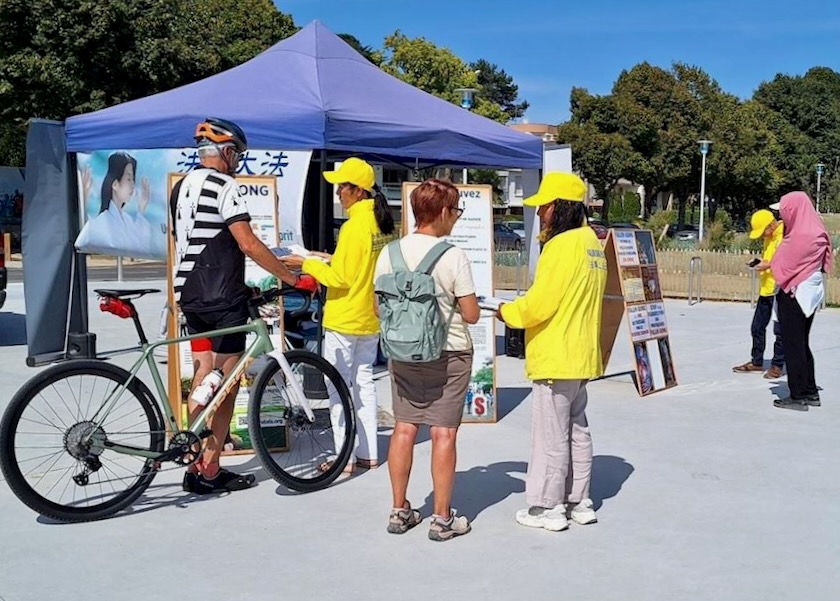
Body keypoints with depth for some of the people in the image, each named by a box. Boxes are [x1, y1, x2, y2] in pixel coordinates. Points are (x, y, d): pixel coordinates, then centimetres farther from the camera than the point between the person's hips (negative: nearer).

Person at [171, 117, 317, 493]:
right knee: (225, 387, 0)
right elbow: (249, 244, -21)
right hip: (222, 299, -8)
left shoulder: (181, 188, 13)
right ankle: (210, 473, 5)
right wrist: (293, 279, -15)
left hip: (191, 295, 8)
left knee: (203, 383, 14)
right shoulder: (224, 186, -14)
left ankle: (196, 467, 17)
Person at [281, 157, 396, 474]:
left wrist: (306, 263, -9)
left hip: (344, 319, -8)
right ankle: (369, 454, 19)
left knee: (338, 387, 1)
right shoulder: (384, 223, 5)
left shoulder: (354, 226, -19)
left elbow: (341, 278, -18)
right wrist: (334, 259, 13)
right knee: (364, 382, 14)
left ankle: (346, 458, 4)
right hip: (372, 317, 8)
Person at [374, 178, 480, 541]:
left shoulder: (391, 252, -2)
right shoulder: (453, 256, -14)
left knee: (404, 429, 11)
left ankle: (399, 512, 19)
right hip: (448, 354, -4)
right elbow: (471, 315, -12)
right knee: (443, 434, 2)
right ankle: (442, 519, 9)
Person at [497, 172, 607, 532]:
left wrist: (507, 312, -2)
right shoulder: (591, 242, 11)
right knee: (577, 430, 16)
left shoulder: (563, 245, -17)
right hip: (580, 355, 10)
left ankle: (547, 507, 9)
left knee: (551, 435, 0)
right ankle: (579, 502, 25)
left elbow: (540, 303, -20)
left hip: (555, 358, -10)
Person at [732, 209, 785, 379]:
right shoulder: (769, 237, 14)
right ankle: (757, 362, 24)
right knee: (757, 327, 13)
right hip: (766, 289, 9)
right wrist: (760, 262, 6)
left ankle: (777, 365, 9)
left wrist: (769, 265, -22)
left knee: (780, 330, -1)